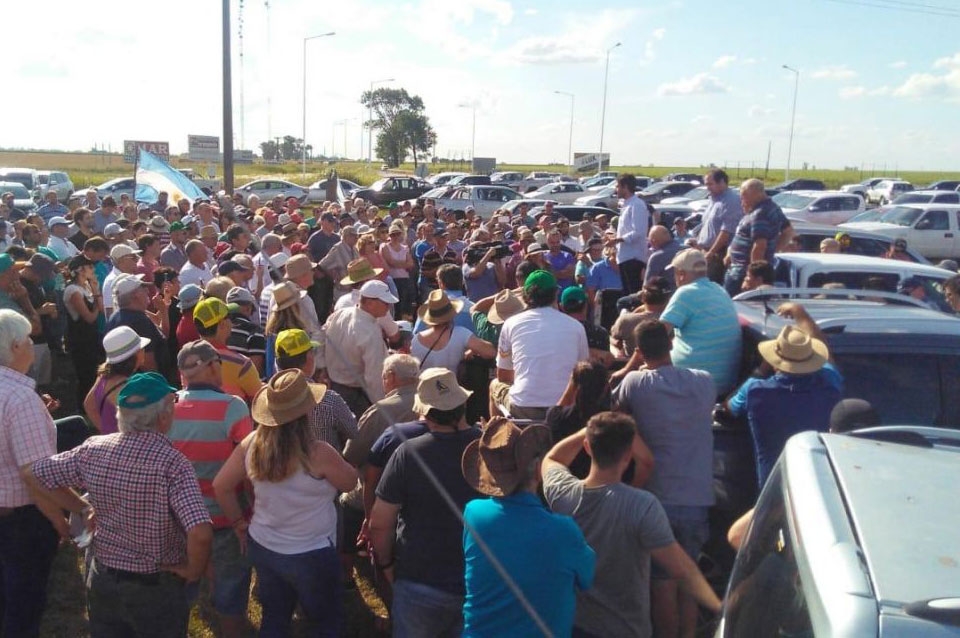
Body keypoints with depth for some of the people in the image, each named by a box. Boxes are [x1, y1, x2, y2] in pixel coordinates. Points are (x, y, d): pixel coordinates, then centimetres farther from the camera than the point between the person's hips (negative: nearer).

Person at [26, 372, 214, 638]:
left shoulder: (92, 449, -12)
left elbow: (34, 474, 3)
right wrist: (194, 570, -17)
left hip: (102, 579, 4)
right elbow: (200, 533, -37)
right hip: (155, 587, -4)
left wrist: (82, 508, 9)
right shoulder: (172, 462, -27)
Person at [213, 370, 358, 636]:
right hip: (311, 555, -5)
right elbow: (350, 481, -10)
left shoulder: (252, 443, -12)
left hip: (262, 548, 5)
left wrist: (240, 525, 9)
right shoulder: (318, 453, -28)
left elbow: (221, 486, -3)